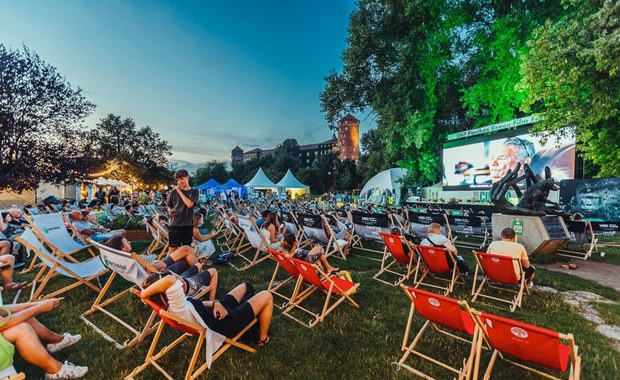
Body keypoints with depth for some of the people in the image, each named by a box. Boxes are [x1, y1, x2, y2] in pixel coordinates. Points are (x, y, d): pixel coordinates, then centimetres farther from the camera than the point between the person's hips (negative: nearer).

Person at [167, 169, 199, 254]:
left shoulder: (194, 192, 2)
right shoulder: (174, 191, 4)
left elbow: (189, 204, -15)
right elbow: (169, 206, 15)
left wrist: (179, 191, -10)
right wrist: (170, 211, -8)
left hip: (188, 224, 0)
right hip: (175, 224, 0)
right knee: (173, 248, 0)